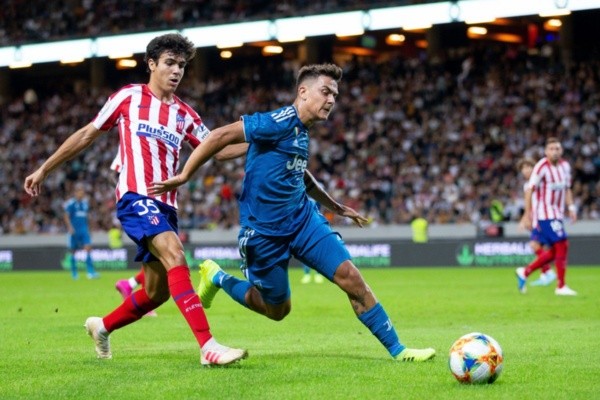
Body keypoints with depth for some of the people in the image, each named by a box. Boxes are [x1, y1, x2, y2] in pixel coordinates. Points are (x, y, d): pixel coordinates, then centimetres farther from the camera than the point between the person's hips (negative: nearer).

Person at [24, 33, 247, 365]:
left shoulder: (184, 114, 15)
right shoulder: (129, 97, 4)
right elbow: (87, 135, 11)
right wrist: (44, 170, 13)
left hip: (166, 205, 6)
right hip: (136, 196, -6)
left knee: (157, 293, 7)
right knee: (175, 256, -29)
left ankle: (102, 326, 35)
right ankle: (208, 346, -39)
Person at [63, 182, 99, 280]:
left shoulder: (85, 202, 10)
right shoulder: (71, 203, -8)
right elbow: (66, 217, -8)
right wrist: (70, 227, -21)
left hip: (84, 230, 4)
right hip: (74, 230, -4)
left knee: (88, 248, -10)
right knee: (72, 251, 5)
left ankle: (91, 272, -14)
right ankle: (74, 273, 19)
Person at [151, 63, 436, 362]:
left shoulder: (301, 130, 9)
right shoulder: (280, 122, -19)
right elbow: (221, 136, -22)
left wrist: (337, 207, 34)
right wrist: (183, 176, -21)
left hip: (303, 218, 7)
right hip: (264, 230, -7)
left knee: (351, 278, -7)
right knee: (277, 310, 8)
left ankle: (397, 350, 0)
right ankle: (216, 278, 32)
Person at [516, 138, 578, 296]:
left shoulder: (565, 166, 7)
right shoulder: (542, 167, -14)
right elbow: (529, 191, -14)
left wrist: (571, 207, 3)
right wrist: (527, 215, -17)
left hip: (557, 214, 8)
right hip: (544, 213, -8)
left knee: (555, 251, 9)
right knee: (562, 245, -14)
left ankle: (525, 272, 23)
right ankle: (561, 286, -8)